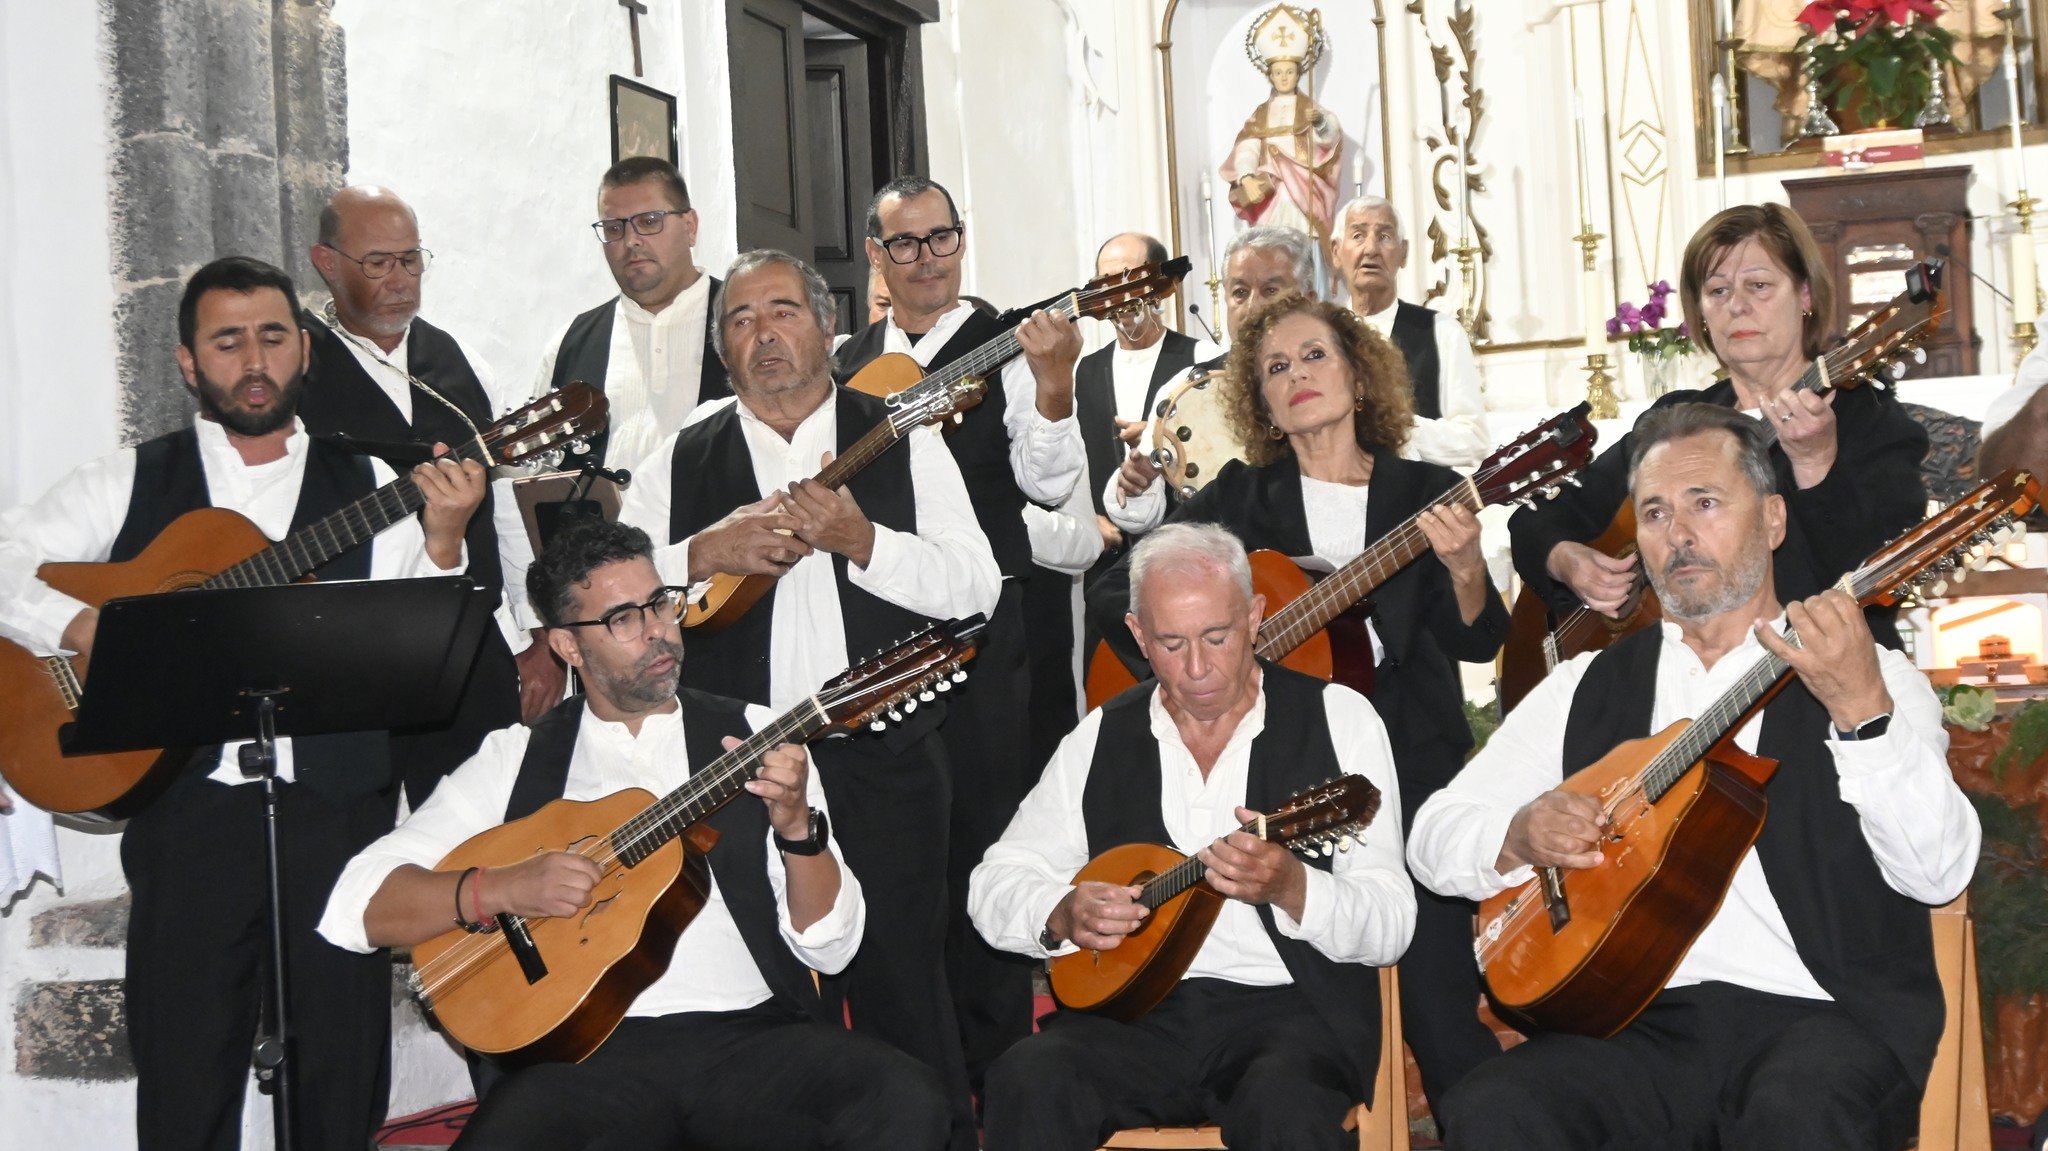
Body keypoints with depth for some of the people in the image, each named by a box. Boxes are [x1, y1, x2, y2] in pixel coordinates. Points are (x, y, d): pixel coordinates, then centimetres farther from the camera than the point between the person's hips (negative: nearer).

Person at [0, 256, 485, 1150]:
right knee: (184, 1077, 5)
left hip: (337, 804, 0)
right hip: (188, 806, 0)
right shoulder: (135, 482, 9)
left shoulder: (369, 489, 8)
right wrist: (83, 627, -13)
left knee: (343, 1066, 6)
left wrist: (442, 541, -16)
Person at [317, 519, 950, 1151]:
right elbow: (356, 905, 3)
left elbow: (830, 946, 7)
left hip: (752, 1032, 1)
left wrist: (797, 824, -11)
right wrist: (502, 889, -12)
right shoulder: (518, 758, 11)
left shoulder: (753, 736, 12)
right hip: (591, 1049, -1)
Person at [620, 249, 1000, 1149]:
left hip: (882, 766, -1)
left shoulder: (903, 442, 7)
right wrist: (704, 553, -14)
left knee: (904, 997, 2)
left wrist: (860, 538, -15)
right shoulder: (681, 462, 10)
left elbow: (974, 585, -2)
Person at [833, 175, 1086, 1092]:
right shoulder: (849, 363, 14)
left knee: (979, 834, -2)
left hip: (975, 627, -5)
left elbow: (1050, 485, -12)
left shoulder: (1006, 350, -2)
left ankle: (992, 1051, 8)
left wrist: (1053, 382, -26)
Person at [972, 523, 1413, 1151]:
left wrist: (1289, 887, -23)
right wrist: (1062, 915, -8)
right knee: (1030, 1078, -28)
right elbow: (994, 884, 14)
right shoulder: (1103, 735, 12)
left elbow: (1391, 928, -3)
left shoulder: (1336, 717, 3)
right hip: (1137, 1009, 3)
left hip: (1287, 1005, -2)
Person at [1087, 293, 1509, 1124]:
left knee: (1439, 1002, -10)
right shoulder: (1243, 496, 8)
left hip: (1408, 757, -1)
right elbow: (1113, 595, 6)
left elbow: (1477, 641, -2)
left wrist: (1464, 569, -22)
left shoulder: (1426, 493, 6)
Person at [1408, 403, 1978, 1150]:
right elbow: (1433, 836, 14)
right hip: (1642, 1024, 2)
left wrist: (1862, 710, -21)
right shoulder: (1590, 688, 15)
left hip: (1823, 1016, -2)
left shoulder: (1872, 677, 7)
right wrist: (1520, 837, -8)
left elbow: (1940, 874, -7)